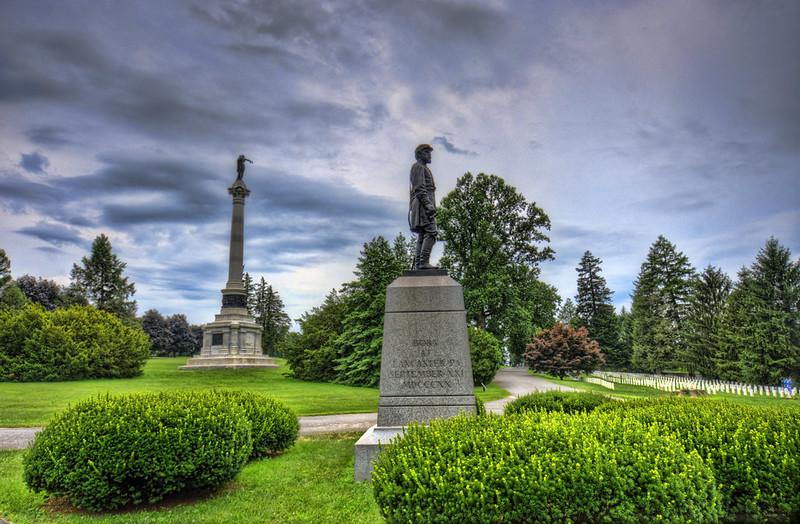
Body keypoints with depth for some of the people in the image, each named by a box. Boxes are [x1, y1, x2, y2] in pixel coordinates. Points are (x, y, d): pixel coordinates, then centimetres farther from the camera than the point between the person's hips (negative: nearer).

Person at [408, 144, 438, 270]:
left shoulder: (424, 169, 30)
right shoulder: (417, 167, -1)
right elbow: (419, 188, -14)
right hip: (423, 204, -10)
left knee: (422, 236, 4)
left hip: (424, 205, 10)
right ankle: (424, 262, -25)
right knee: (431, 232, -19)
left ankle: (417, 264, 0)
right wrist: (428, 204, -23)